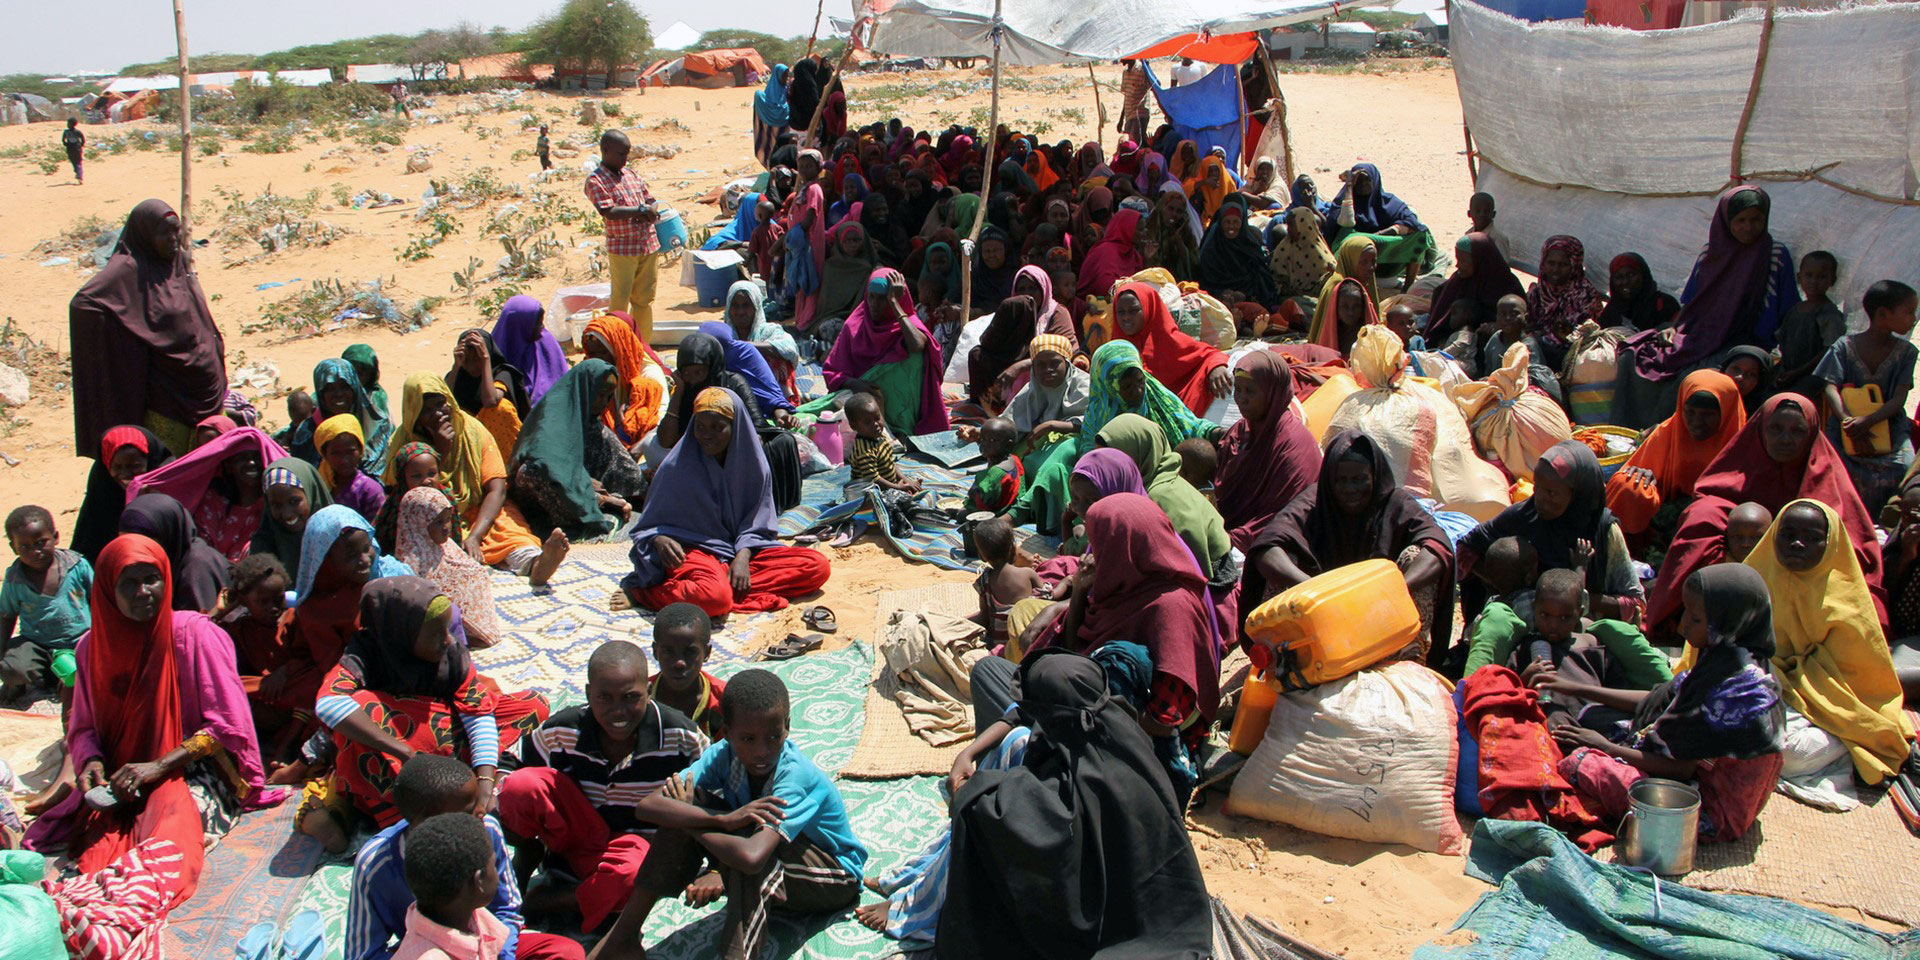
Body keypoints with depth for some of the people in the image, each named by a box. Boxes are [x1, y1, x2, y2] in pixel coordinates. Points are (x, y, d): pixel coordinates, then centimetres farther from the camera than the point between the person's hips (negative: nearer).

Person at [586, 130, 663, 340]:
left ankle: (643, 346, 23)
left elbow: (650, 200, 17)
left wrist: (650, 214, -6)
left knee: (644, 299, 13)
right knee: (620, 301, -1)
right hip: (622, 249, -6)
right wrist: (641, 209, -19)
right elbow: (610, 212, -20)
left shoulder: (632, 174, 12)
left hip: (649, 244, 6)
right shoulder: (596, 181, -8)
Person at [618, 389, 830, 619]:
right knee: (715, 596, -41)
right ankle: (640, 593, -13)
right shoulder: (676, 467, -6)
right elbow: (649, 525, 1)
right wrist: (659, 540, -23)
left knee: (818, 567, -17)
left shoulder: (753, 464, 2)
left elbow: (756, 525, 5)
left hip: (742, 550, 6)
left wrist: (743, 557, -15)